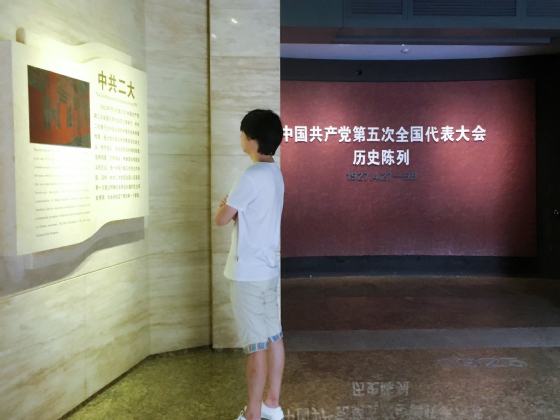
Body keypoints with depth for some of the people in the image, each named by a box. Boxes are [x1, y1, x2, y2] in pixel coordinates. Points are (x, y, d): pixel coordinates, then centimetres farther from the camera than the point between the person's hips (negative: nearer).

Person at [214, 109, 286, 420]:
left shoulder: (251, 177, -20)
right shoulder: (276, 174, 9)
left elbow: (221, 219, -13)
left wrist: (225, 207, 7)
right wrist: (234, 207, 6)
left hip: (249, 272, -9)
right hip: (271, 267, 9)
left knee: (256, 346, 0)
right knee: (274, 337, 15)